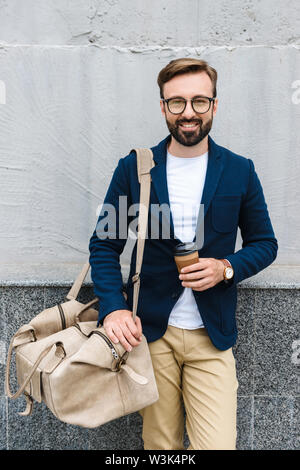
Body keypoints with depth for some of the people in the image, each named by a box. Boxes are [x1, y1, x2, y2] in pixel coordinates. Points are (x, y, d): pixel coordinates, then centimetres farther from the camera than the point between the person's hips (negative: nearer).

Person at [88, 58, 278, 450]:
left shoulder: (240, 171, 1)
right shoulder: (133, 168, -1)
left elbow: (265, 243, 8)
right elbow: (104, 245, 2)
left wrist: (226, 268, -13)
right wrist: (113, 308, -13)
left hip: (212, 335, 0)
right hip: (148, 330, 0)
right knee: (159, 444, 15)